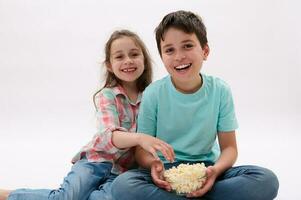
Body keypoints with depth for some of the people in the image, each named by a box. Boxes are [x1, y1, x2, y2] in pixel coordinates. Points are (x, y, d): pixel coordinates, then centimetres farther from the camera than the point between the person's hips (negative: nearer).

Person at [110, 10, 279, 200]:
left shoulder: (220, 90, -4)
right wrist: (153, 165, -27)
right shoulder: (153, 94, -7)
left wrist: (216, 170, -24)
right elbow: (142, 148, -2)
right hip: (166, 172, -2)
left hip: (205, 170, 2)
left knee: (267, 180, -23)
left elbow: (229, 147, -1)